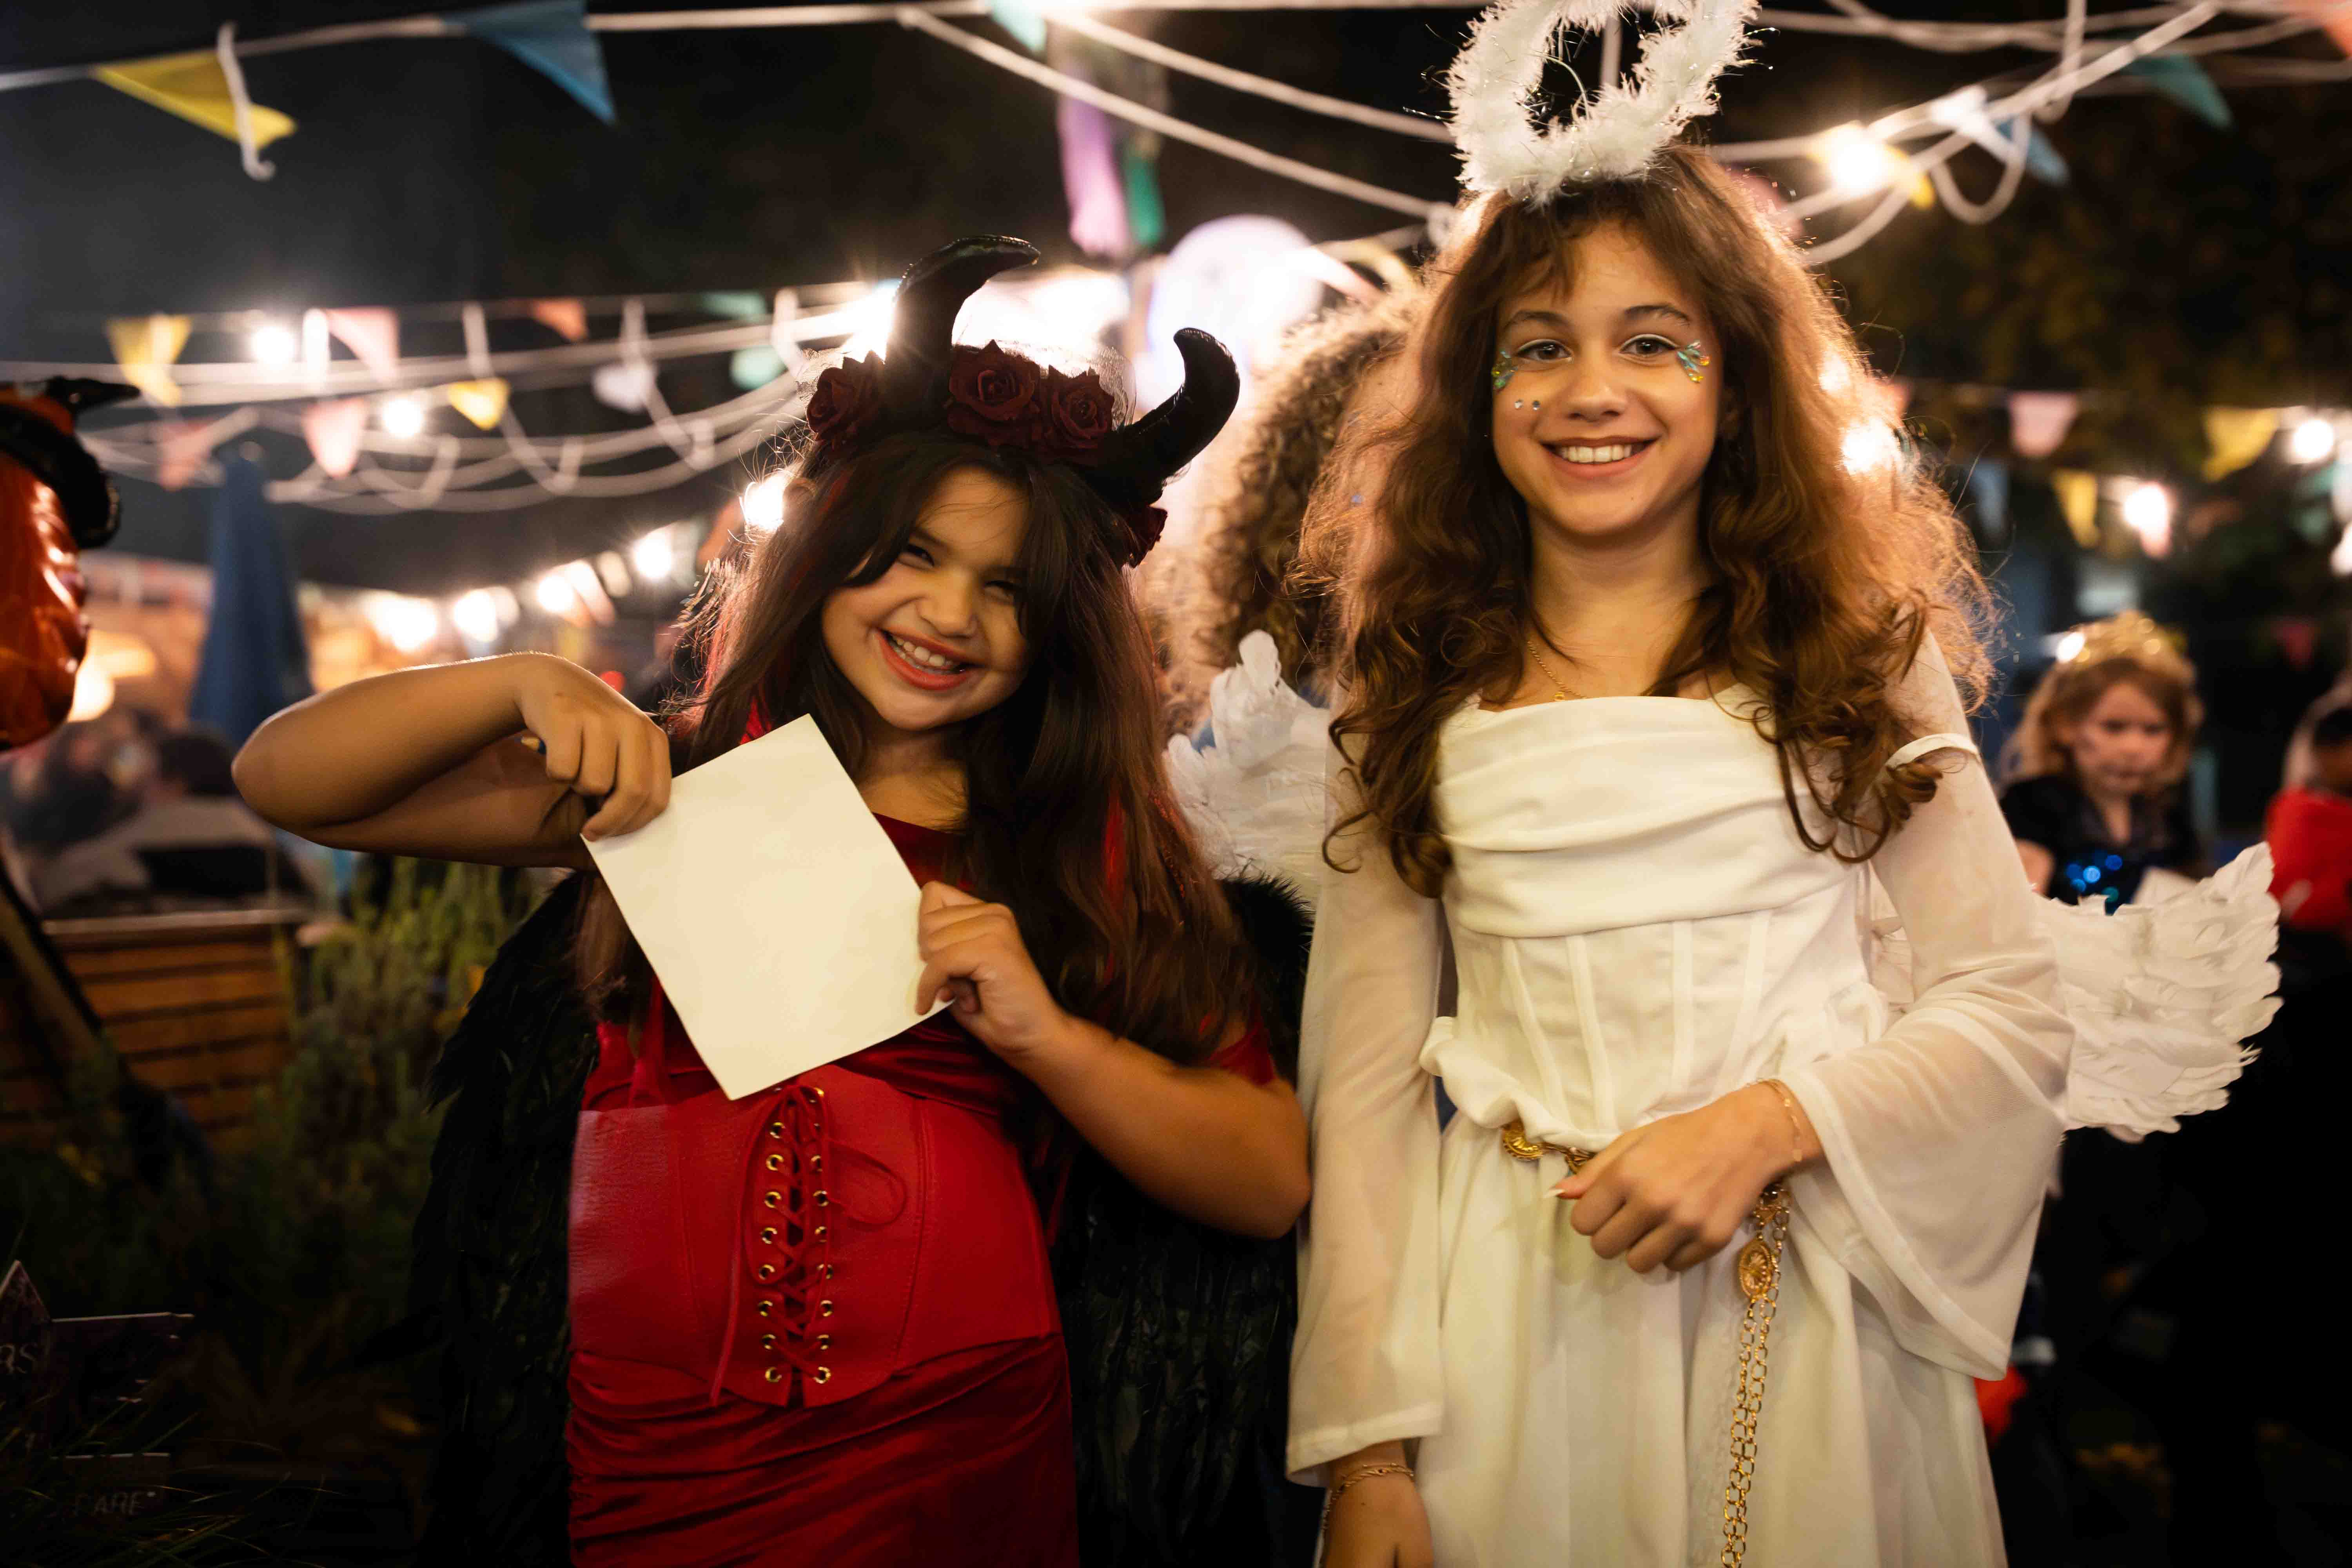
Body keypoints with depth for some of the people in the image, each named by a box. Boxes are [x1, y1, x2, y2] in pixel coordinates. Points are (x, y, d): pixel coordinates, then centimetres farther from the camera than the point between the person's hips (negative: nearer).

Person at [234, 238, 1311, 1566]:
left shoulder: (1097, 853, 4)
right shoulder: (677, 780, 6)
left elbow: (1272, 1184, -2)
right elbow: (286, 783, 5)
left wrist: (1041, 1031, -15)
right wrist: (523, 687, -12)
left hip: (954, 1456, -1)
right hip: (643, 1456, 1)